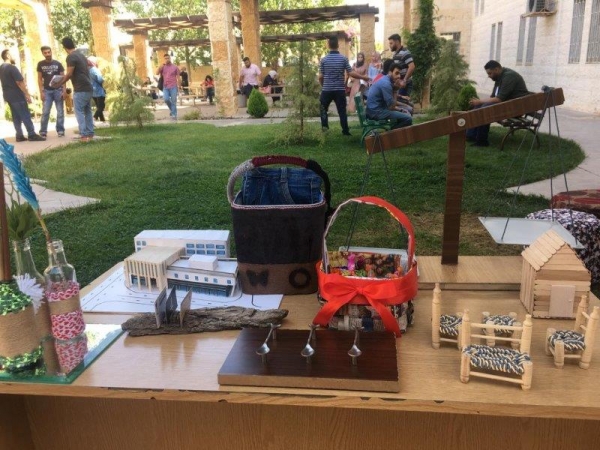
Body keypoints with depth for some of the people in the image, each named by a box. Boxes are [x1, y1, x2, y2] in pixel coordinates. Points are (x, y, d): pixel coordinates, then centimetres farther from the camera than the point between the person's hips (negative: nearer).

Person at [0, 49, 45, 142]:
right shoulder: (12, 67, -15)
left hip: (8, 95, 9)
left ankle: (19, 136, 8)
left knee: (16, 117, 10)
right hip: (17, 95, -9)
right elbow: (19, 82, -19)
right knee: (26, 116, -6)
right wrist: (27, 94, -15)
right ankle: (32, 135, -7)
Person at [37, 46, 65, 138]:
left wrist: (64, 91, -6)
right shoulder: (40, 64, 5)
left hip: (58, 90, 0)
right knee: (45, 112, -4)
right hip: (47, 91, 0)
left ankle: (60, 130, 9)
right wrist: (41, 92, -3)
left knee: (60, 112, 1)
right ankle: (43, 132, 1)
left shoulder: (58, 64, 3)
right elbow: (39, 78, 6)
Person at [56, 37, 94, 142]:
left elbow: (69, 74, -13)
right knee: (87, 111, 11)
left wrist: (60, 83, 1)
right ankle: (90, 134, 12)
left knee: (79, 112, -4)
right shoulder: (81, 55, 15)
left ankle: (84, 135, -9)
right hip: (88, 88, 8)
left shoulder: (71, 57, -11)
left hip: (80, 89, -8)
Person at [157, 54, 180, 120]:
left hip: (173, 87, -2)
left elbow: (178, 77, 4)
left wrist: (179, 86, -2)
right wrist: (161, 65, -11)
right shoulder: (163, 67, 11)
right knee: (166, 99, -14)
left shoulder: (175, 67, 4)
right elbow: (157, 73, -2)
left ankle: (174, 115, 3)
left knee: (173, 101, -3)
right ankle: (171, 109, 14)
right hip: (165, 87, 2)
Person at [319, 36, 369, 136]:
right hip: (340, 90, 0)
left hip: (327, 89, 0)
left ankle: (325, 127, 9)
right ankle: (345, 130, 4)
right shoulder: (343, 58, -3)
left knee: (323, 109, 17)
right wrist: (363, 77, 4)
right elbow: (351, 73, -8)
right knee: (342, 110, 5)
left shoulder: (324, 59, -3)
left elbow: (320, 76, -1)